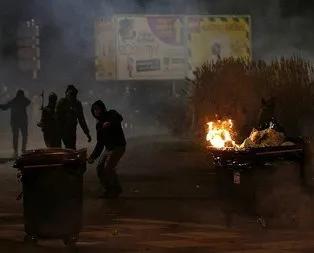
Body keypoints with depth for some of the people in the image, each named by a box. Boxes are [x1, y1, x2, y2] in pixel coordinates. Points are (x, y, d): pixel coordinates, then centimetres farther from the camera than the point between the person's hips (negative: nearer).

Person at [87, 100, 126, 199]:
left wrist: (110, 123, -49)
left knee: (108, 167, -20)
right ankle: (109, 190, 14)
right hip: (108, 149, 8)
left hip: (118, 146, -8)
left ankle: (117, 189, -2)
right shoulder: (99, 124, 14)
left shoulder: (111, 115, -6)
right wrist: (93, 156, 7)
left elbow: (119, 118, -31)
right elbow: (100, 142, 15)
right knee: (100, 168, 2)